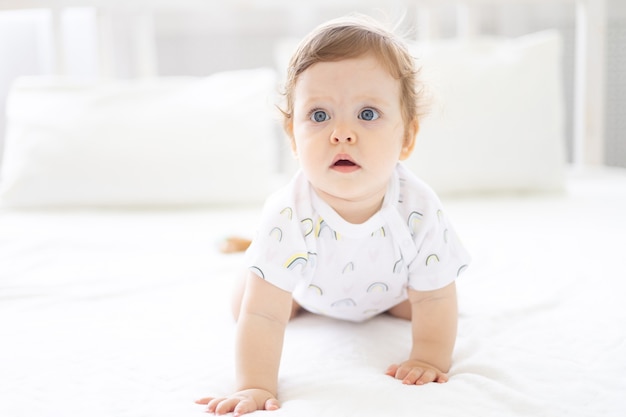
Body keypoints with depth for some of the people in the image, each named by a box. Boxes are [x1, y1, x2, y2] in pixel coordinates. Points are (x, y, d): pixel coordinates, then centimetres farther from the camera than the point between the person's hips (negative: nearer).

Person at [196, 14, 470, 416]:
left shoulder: (419, 210, -41)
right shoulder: (290, 216, -46)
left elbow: (434, 299, -27)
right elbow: (263, 315, -44)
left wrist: (430, 359, -34)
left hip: (386, 285, 1)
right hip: (312, 286, -1)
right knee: (243, 307, 0)